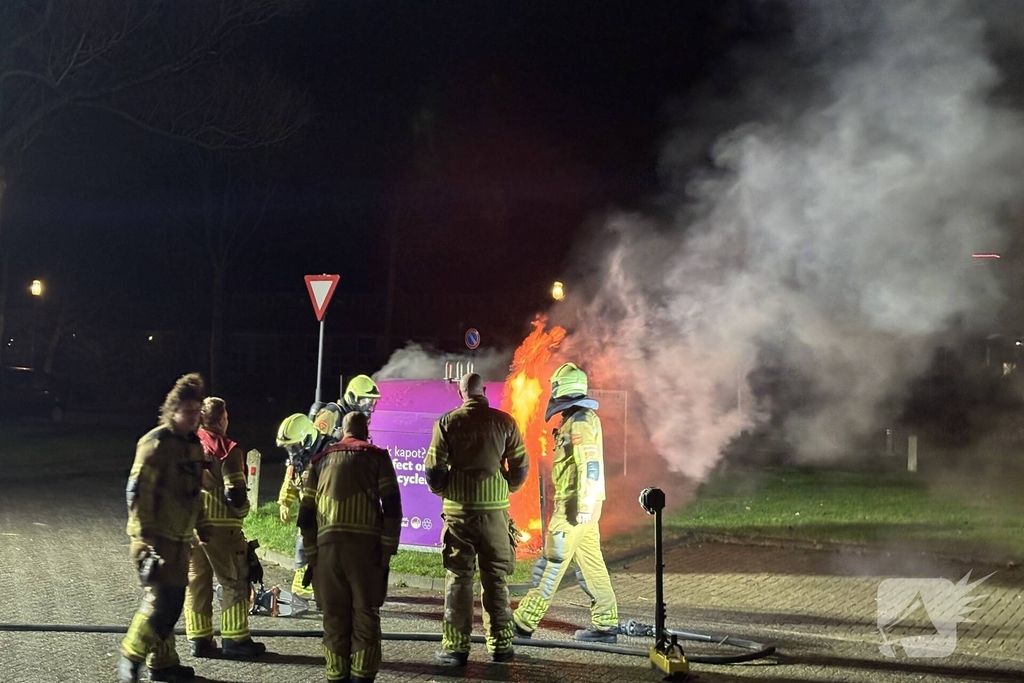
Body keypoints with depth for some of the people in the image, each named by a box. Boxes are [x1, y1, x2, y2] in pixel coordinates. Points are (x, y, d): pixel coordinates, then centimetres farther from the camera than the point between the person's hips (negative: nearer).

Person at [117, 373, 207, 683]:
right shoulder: (156, 443, -14)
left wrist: (201, 527, 23)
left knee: (172, 602, 12)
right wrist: (145, 535, -21)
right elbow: (136, 491, -18)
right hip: (155, 538, -8)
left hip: (180, 538, 8)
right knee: (161, 600, -13)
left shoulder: (194, 444, 12)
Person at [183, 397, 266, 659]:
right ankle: (235, 640, 3)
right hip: (221, 526, -6)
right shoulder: (227, 450, -11)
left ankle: (198, 639, 14)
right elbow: (235, 493, -15)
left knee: (196, 582, 12)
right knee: (235, 583, 3)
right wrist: (242, 510, 4)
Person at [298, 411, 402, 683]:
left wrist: (312, 557, 17)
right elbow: (392, 507, 1)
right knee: (365, 614, 2)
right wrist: (387, 552, 2)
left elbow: (306, 513, 16)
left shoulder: (321, 460, 21)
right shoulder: (377, 457, 12)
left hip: (327, 545, 2)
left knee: (334, 616, 8)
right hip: (365, 545, -2)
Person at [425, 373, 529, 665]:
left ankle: (455, 647, 4)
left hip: (458, 510, -1)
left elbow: (433, 469, -4)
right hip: (495, 510, 1)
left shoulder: (447, 422, -3)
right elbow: (521, 466, 3)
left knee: (458, 578, 5)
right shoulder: (504, 421, 0)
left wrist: (443, 493, 14)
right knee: (496, 578, 10)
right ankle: (500, 644, 13)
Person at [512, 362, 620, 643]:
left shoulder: (579, 421, -13)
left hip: (575, 505, -10)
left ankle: (523, 623, -4)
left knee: (552, 562, -7)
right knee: (591, 565, 10)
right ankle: (606, 624, 11)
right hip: (581, 505, 10)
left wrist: (584, 505, -25)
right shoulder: (583, 418, 18)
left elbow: (590, 464, -22)